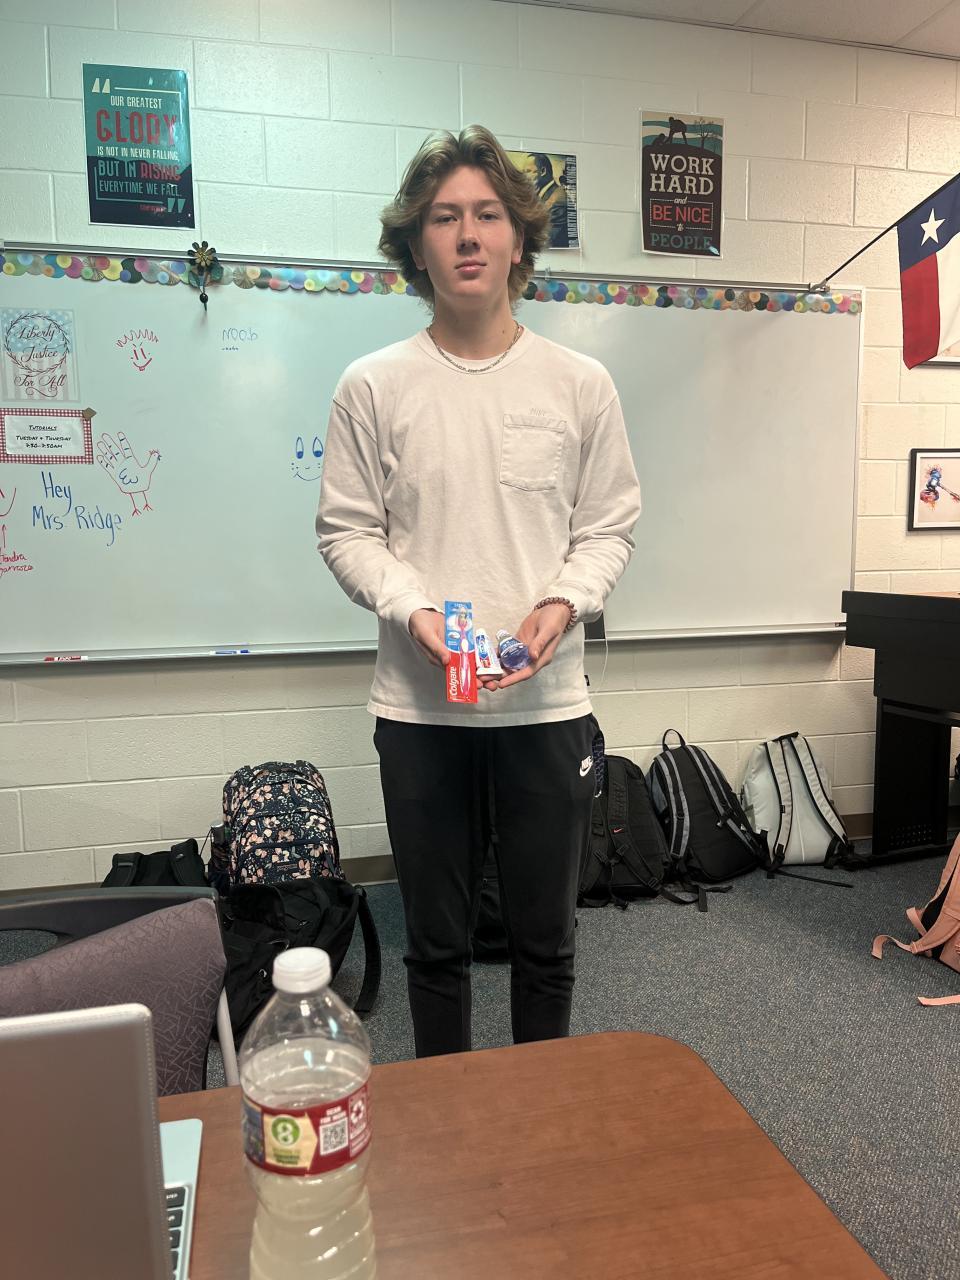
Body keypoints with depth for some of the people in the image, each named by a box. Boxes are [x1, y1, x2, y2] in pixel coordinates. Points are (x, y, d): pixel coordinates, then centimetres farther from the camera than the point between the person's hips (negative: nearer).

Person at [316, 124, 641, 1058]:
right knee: (435, 941, 15)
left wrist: (563, 604, -13)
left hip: (546, 700, 1)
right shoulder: (373, 386, 1)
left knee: (545, 938, 15)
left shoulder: (580, 384, 4)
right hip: (419, 704, 0)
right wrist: (413, 609, -15)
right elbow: (346, 531, 1)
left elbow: (609, 525, 5)